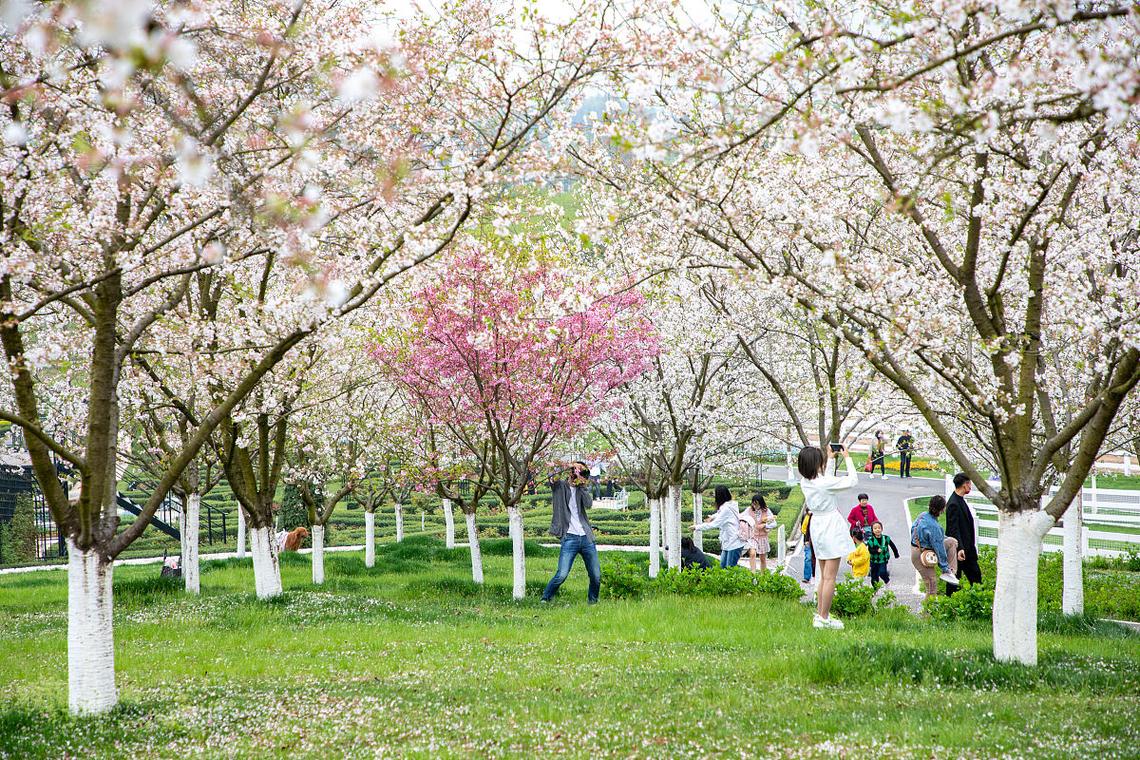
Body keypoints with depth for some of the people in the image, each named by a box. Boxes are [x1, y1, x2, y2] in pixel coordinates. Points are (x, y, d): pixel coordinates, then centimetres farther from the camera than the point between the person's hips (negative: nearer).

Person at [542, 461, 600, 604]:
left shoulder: (582, 489, 15)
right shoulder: (560, 486, 6)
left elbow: (589, 504, -3)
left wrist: (582, 485, -4)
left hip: (586, 538, 4)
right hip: (570, 538, -4)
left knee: (596, 576, 5)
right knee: (561, 575, -14)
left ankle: (592, 601, 26)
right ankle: (545, 599, 2)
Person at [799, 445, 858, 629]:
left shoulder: (805, 482, 0)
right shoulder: (825, 483, -22)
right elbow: (853, 481, -10)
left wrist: (831, 458, 23)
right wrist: (847, 458, 0)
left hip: (816, 524, 8)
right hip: (831, 526, -8)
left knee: (824, 576, 18)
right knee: (830, 577, -2)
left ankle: (820, 614, 22)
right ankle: (823, 618, -1)